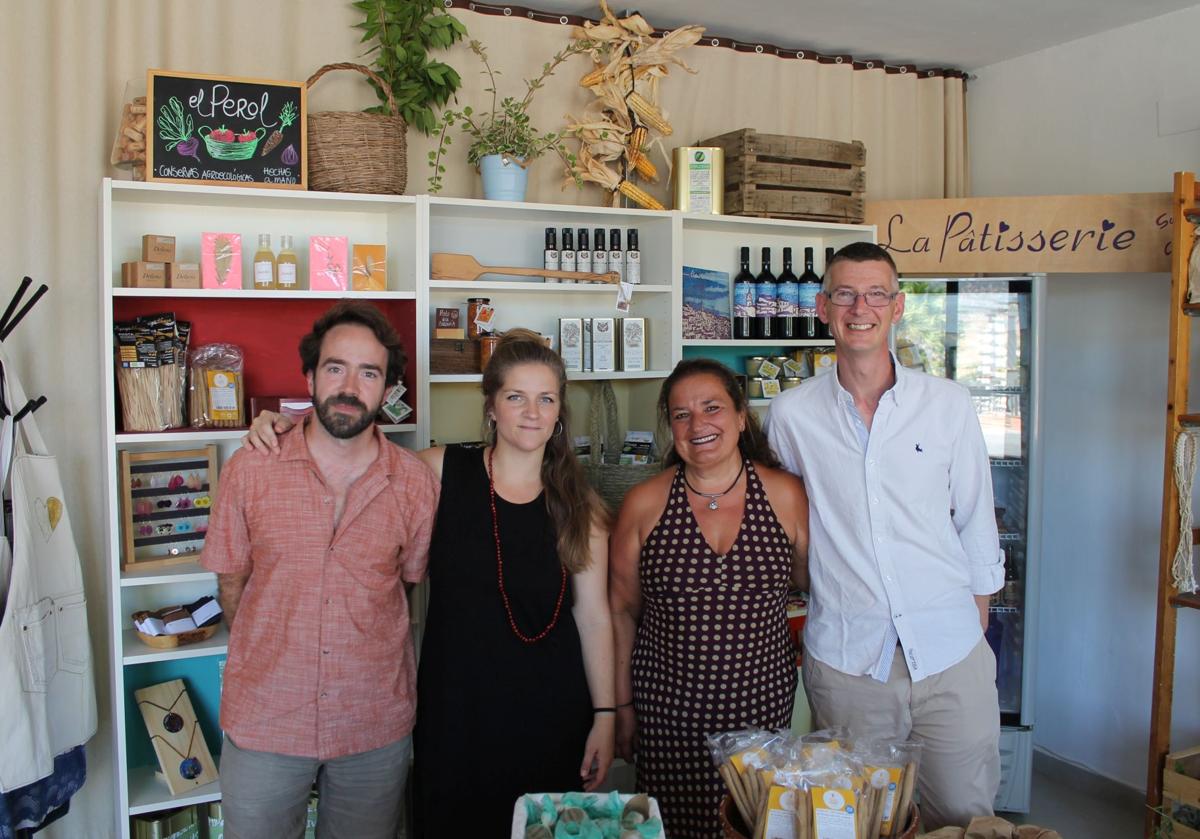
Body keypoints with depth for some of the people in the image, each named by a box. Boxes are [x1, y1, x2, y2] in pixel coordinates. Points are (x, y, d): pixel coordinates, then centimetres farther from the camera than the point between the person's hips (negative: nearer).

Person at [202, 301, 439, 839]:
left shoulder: (414, 483, -6)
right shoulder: (248, 472, -7)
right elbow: (231, 584, 3)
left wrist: (363, 663, 4)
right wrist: (272, 662, 3)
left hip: (376, 725, 1)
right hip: (263, 719, 0)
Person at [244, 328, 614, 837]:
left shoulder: (579, 507, -4)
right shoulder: (443, 472, -7)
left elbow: (594, 616, -1)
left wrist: (605, 716, -1)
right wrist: (285, 424, -10)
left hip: (550, 714, 1)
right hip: (454, 707, 0)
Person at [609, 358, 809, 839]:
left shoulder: (785, 495, -3)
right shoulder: (644, 503, -4)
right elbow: (622, 610, 2)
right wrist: (622, 704, 4)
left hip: (761, 704, 1)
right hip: (667, 708, 0)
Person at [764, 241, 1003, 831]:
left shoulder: (949, 404, 1)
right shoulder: (791, 414, -1)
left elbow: (976, 523, 8)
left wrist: (977, 626, 9)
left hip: (951, 651, 1)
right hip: (843, 655, 0)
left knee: (964, 815, 9)